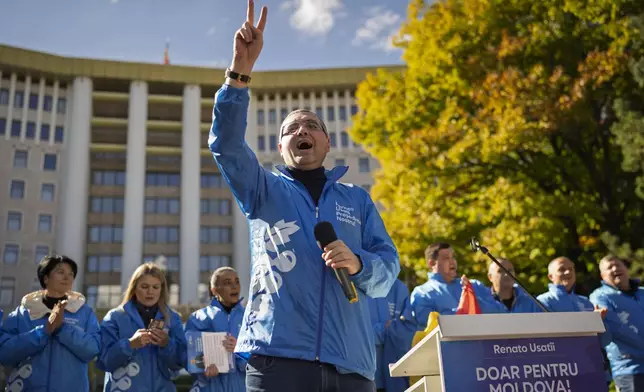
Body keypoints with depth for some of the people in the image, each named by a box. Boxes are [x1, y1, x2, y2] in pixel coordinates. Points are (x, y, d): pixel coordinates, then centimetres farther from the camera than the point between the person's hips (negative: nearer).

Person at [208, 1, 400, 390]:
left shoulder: (357, 199, 18)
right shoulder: (264, 191, 14)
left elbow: (389, 264, 10)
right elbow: (227, 145, -4)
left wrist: (358, 264, -13)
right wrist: (241, 69, -14)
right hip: (278, 356, -1)